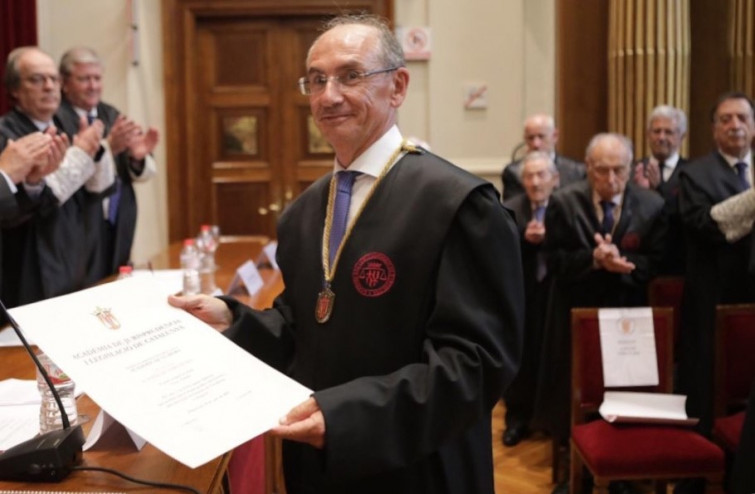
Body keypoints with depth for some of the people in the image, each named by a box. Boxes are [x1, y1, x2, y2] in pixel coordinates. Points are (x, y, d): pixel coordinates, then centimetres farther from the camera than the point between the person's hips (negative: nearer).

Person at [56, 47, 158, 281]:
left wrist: (138, 156, -13)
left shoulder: (112, 115, 12)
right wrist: (108, 147, -29)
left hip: (118, 226, 6)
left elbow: (138, 173, 8)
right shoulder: (54, 119, -10)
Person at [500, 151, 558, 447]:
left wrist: (548, 238, -25)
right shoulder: (509, 211, -1)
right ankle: (517, 419, 19)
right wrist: (524, 238, -23)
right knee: (520, 358, 6)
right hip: (520, 296, 1)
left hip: (557, 295, -1)